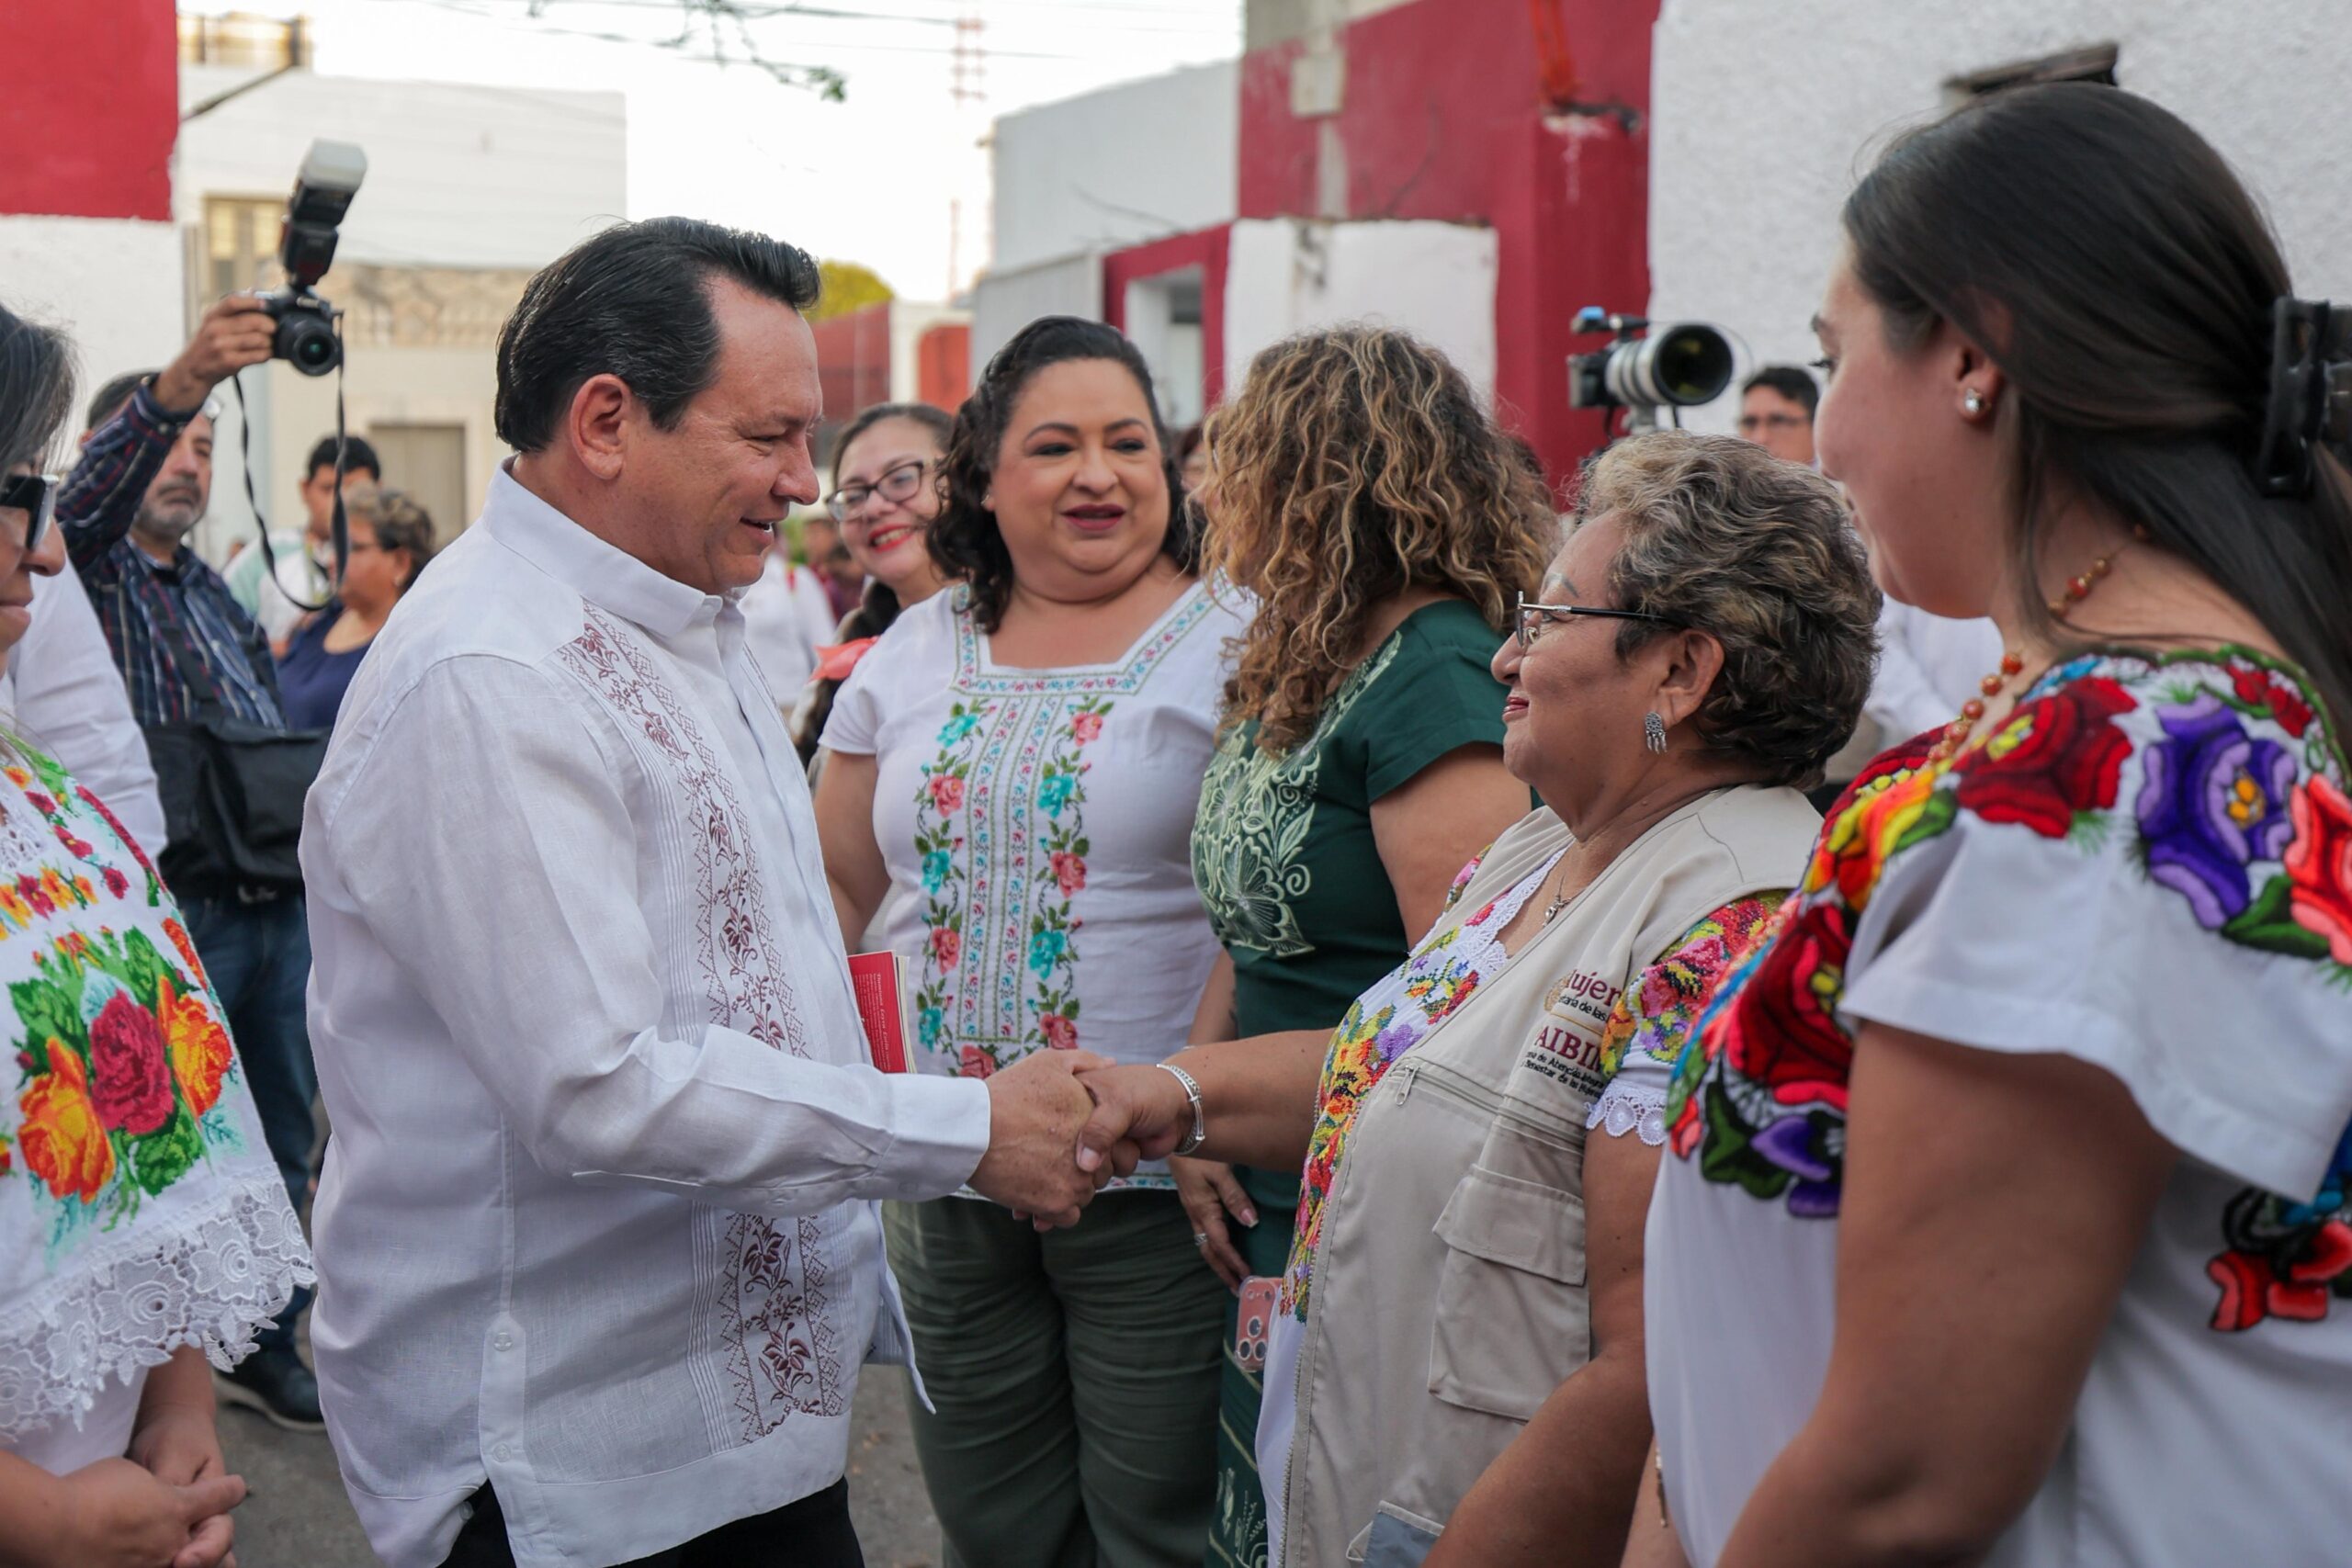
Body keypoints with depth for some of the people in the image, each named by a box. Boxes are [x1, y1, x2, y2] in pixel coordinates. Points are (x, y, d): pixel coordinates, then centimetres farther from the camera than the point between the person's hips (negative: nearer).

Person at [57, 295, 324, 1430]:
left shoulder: (215, 590, 21)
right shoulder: (92, 567, -2)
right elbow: (88, 502, -27)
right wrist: (174, 385, -44)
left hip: (277, 901, 7)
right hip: (179, 909, -7)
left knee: (282, 1136, 13)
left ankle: (265, 1344, 26)